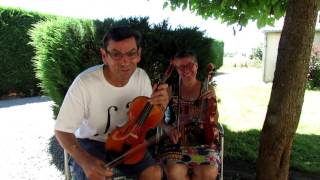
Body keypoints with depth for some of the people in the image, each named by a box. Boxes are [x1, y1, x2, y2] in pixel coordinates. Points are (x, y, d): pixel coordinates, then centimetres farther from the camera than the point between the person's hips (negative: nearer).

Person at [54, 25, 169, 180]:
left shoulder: (142, 77, -15)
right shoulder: (84, 83, -30)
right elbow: (62, 130, -19)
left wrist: (159, 107, -25)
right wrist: (86, 161, -35)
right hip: (89, 142, -3)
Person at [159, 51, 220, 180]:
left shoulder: (207, 89, 7)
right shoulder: (172, 90, 3)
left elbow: (214, 121, 6)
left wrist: (213, 102, -10)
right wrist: (167, 128, -11)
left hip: (203, 140, 1)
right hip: (176, 140, 0)